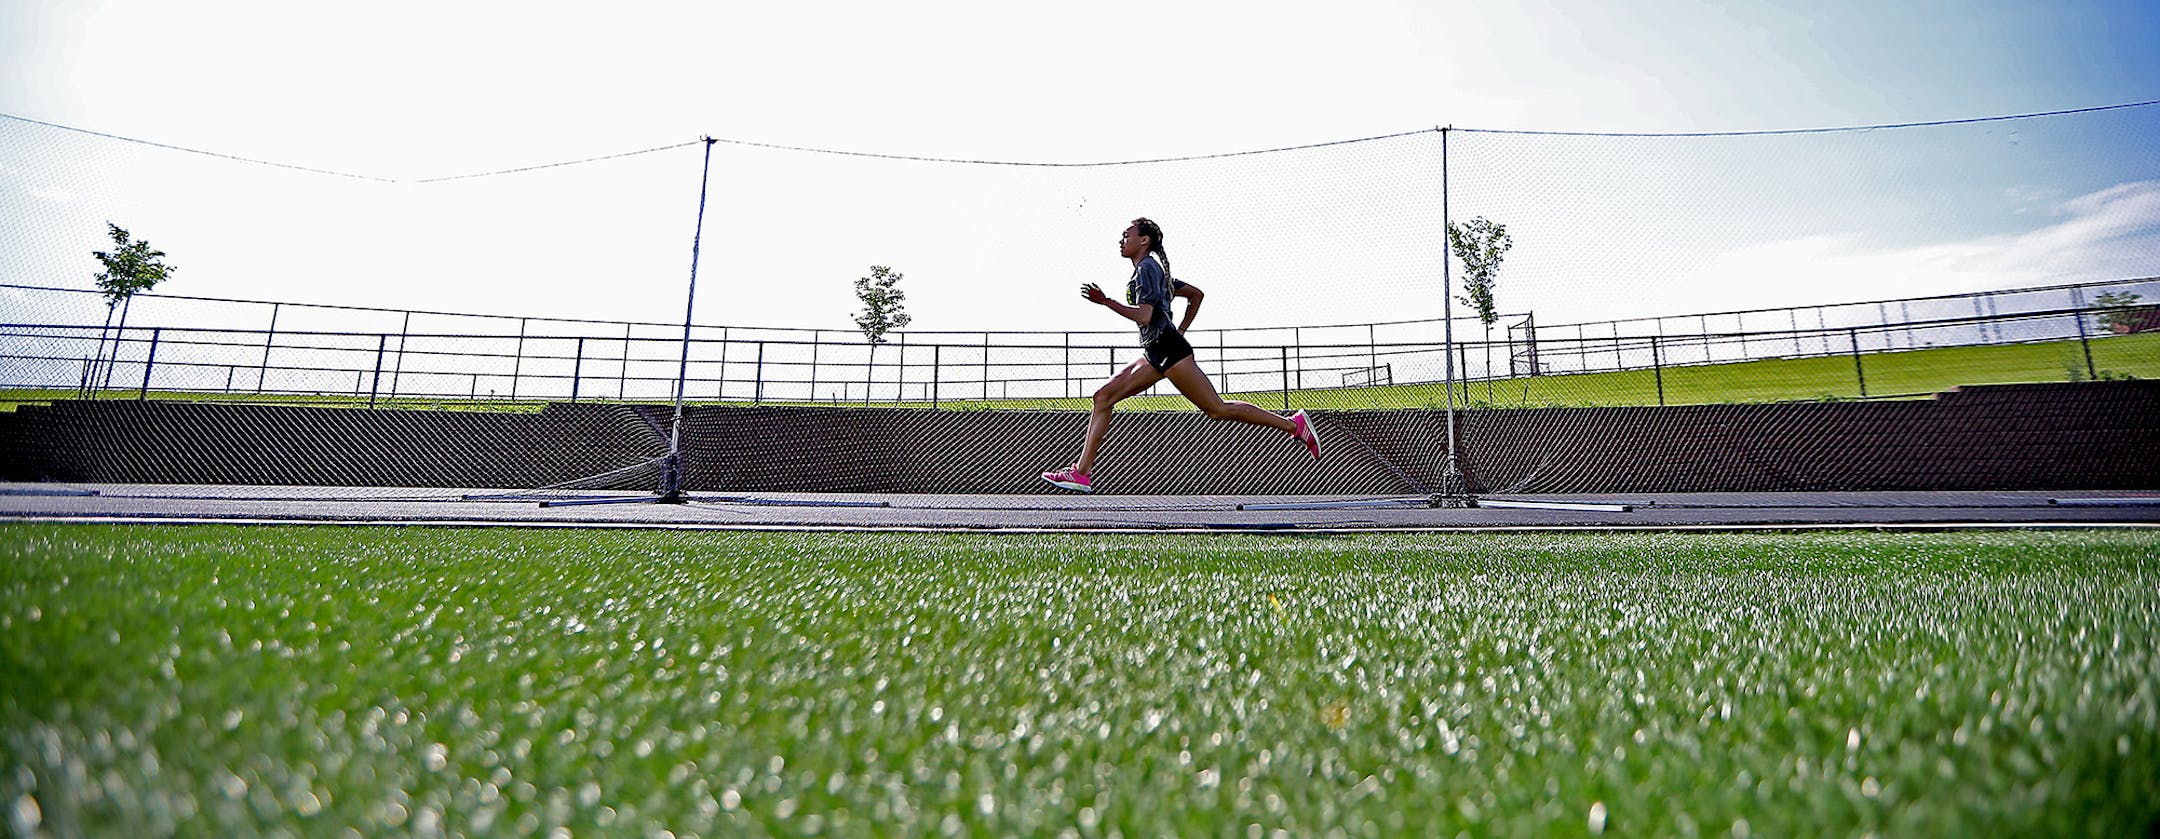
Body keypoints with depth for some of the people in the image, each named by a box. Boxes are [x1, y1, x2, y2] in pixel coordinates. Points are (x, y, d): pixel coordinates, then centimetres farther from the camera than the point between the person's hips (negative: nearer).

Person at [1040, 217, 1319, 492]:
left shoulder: (1147, 268, -7)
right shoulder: (1154, 270, 22)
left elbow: (1144, 316, -20)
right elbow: (1196, 293, 29)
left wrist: (1104, 301, -16)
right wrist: (1180, 331, 24)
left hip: (1168, 350, -10)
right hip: (1156, 353, 10)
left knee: (1217, 410, -8)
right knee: (1103, 397, 4)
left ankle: (1293, 424, 1)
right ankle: (1082, 472, 1)